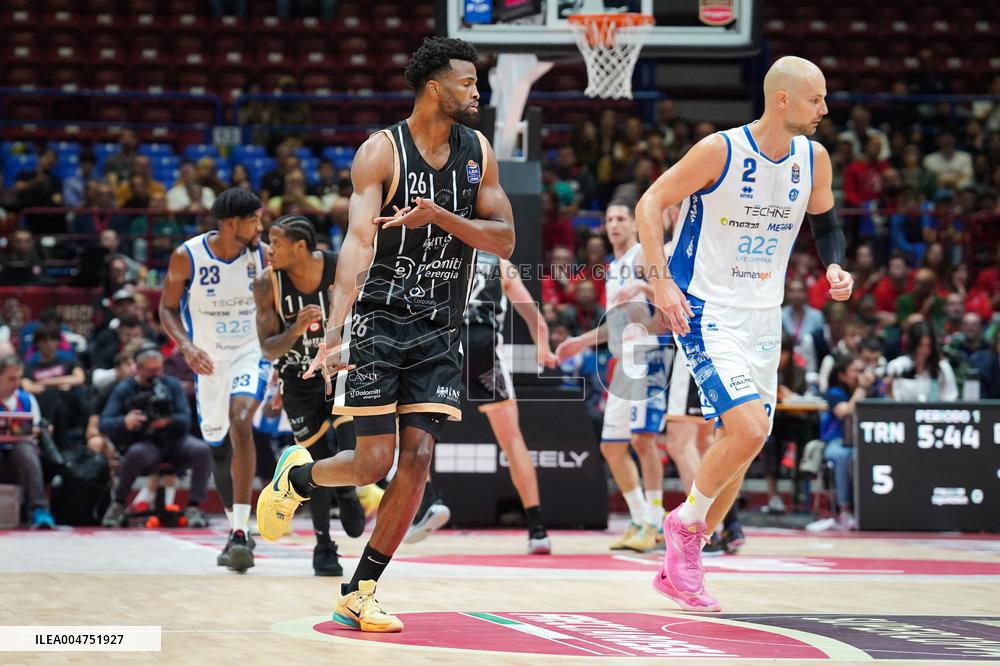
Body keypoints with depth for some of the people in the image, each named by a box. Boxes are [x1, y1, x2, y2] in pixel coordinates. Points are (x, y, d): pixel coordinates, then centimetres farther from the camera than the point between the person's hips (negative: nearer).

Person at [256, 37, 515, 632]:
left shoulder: (478, 151, 5)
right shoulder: (382, 152, -12)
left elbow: (504, 240, 2)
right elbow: (358, 241, -23)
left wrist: (439, 216, -16)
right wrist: (335, 332, -35)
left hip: (439, 333, 5)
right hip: (379, 321, -4)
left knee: (417, 459, -6)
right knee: (374, 461, -7)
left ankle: (359, 593, 4)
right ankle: (296, 476, 27)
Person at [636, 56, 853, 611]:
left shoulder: (813, 159, 1)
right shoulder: (721, 150, -16)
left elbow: (825, 222, 19)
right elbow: (651, 203, -9)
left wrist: (835, 267, -1)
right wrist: (661, 280, -17)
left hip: (763, 318, 7)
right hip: (706, 311, -7)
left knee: (742, 448, 8)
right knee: (748, 429, -23)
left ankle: (679, 565, 22)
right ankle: (686, 522, 3)